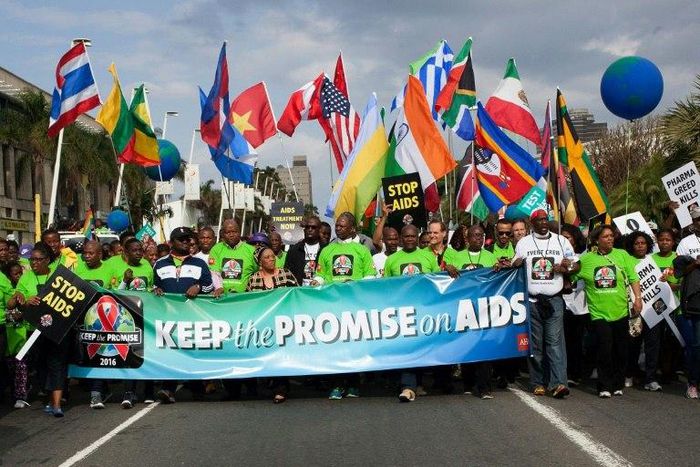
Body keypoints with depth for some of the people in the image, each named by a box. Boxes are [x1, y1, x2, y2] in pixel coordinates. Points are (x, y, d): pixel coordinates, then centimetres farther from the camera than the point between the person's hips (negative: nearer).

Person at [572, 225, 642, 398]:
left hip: (620, 311, 2)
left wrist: (638, 298, -2)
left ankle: (618, 385, 22)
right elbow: (571, 276, 7)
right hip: (599, 313, -2)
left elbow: (633, 278, 6)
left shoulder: (622, 255, 5)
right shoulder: (586, 259, 2)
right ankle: (604, 387, 5)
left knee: (621, 351, 8)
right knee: (605, 350, -6)